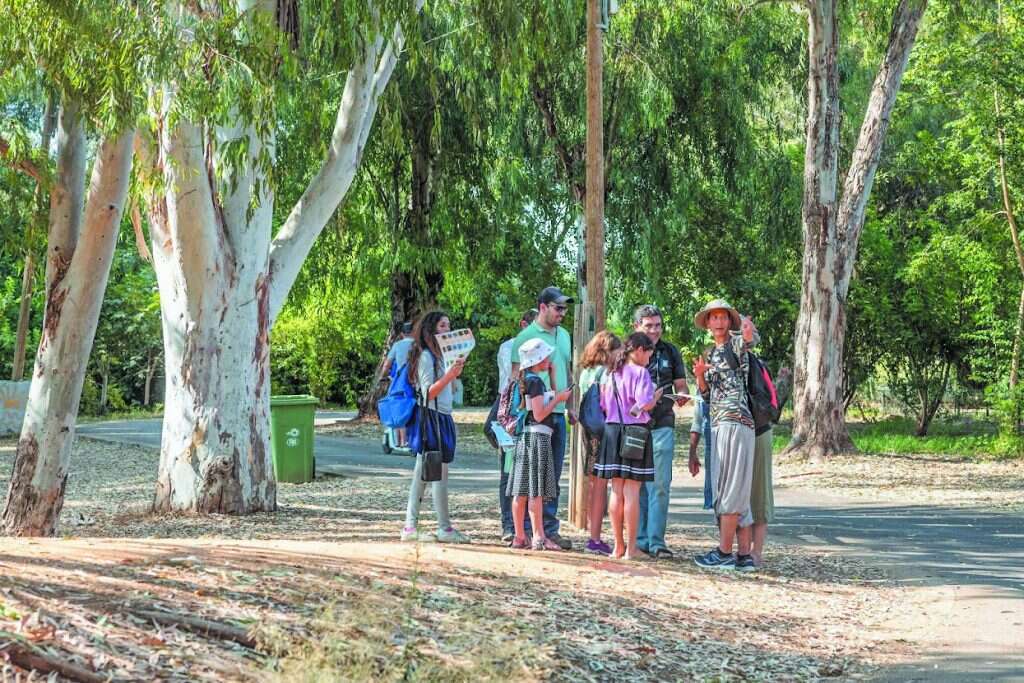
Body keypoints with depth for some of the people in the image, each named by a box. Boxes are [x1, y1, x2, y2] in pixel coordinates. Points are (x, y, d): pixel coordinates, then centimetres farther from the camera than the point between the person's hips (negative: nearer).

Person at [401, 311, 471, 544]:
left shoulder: (438, 355, 18)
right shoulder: (426, 356, -10)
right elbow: (428, 393, -16)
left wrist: (455, 371, 10)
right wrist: (450, 374, -26)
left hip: (442, 418, 10)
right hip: (431, 417, -10)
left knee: (421, 475, 8)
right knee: (440, 474, -7)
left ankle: (410, 527, 8)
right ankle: (445, 528, -4)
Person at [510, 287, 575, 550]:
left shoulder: (563, 336, 15)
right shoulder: (526, 337, -7)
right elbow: (516, 376, -9)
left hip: (558, 413, 7)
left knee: (553, 477, 10)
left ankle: (550, 529, 17)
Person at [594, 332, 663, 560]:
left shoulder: (612, 373, 11)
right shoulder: (640, 372, -9)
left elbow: (604, 406, 12)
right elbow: (644, 404, -18)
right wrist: (657, 396, 1)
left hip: (612, 430, 6)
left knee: (617, 491, 9)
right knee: (632, 491, -3)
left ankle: (619, 546, 13)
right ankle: (631, 548, 0)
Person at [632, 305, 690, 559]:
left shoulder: (670, 352, 10)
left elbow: (681, 386, 14)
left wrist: (682, 396, -10)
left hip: (662, 426, 1)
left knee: (660, 485, -6)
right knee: (637, 486, 4)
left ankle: (656, 541, -5)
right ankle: (640, 540, 10)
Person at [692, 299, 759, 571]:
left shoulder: (736, 343, -2)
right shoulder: (711, 354, 21)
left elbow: (750, 339, -28)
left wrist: (749, 331, -52)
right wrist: (700, 375, 0)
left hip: (735, 422, -9)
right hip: (718, 425, 9)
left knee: (730, 489, -8)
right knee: (736, 492, 7)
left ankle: (724, 553, -7)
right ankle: (745, 556, 9)